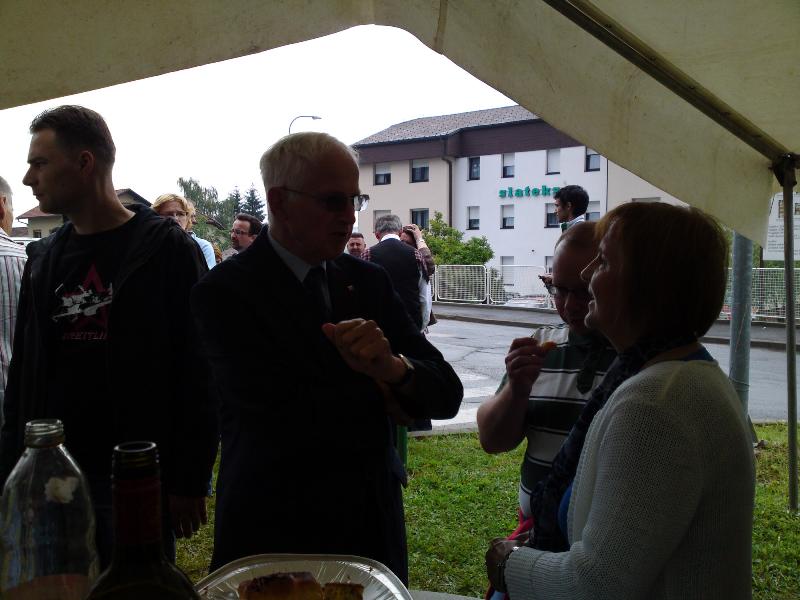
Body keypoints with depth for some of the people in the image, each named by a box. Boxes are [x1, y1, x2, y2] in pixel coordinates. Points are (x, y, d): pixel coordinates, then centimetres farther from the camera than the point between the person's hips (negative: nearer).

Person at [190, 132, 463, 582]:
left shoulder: (369, 279, 0)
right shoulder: (225, 292, -15)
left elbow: (447, 395, -4)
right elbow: (287, 420, -25)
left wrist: (396, 367, -25)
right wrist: (377, 388, -10)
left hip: (373, 525, 5)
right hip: (276, 533, -5)